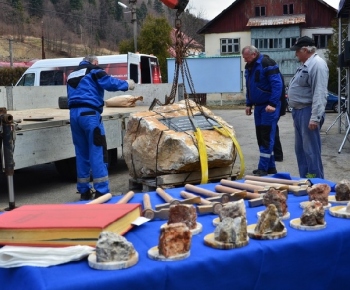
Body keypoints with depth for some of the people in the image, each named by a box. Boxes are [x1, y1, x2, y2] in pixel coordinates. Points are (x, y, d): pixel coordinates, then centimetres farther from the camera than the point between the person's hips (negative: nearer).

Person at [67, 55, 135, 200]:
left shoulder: (72, 75, 26)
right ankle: (101, 191, -8)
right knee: (97, 152, -5)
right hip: (89, 113, -7)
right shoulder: (94, 71, 5)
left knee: (81, 153, 12)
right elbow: (110, 83, -7)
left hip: (74, 114, 7)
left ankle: (84, 191, 16)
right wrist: (127, 84, 7)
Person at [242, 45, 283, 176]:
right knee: (260, 137, 10)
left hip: (269, 106, -9)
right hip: (258, 106, 9)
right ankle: (270, 167, 19)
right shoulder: (249, 67, 11)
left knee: (266, 137, -7)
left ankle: (263, 168, -3)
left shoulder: (267, 63, -15)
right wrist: (248, 104, 16)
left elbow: (277, 84, -20)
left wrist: (273, 104, -24)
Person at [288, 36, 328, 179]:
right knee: (300, 148, 16)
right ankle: (305, 179, 26)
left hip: (308, 112, -11)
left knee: (311, 149, -5)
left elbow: (319, 93, -24)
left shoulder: (317, 64, -16)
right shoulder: (306, 64, 16)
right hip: (299, 111, 11)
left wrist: (315, 117, -27)